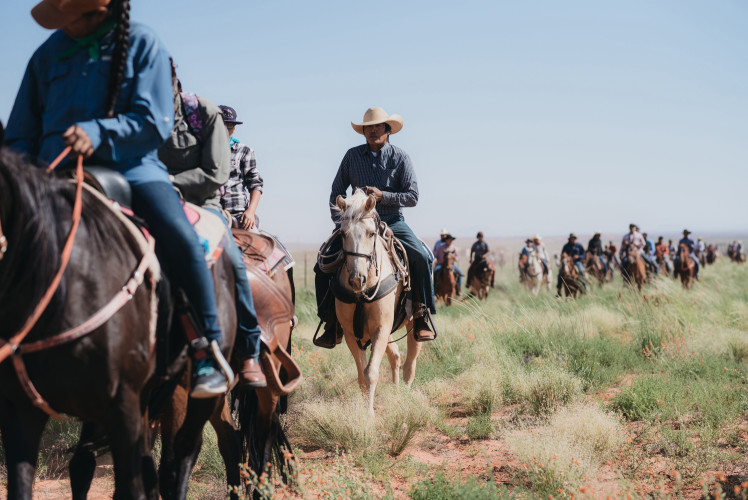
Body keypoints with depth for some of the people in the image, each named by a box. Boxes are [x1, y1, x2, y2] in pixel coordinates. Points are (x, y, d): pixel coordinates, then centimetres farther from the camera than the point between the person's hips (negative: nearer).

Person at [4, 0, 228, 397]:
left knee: (179, 236, -27)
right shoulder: (48, 54, 13)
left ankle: (209, 354, -16)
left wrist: (98, 133, -23)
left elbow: (154, 122, -6)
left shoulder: (142, 44, 3)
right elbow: (21, 133, 16)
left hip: (131, 167, -4)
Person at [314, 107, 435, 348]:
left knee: (421, 257, -27)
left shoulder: (400, 157, 0)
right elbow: (337, 190, 12)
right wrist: (339, 222, -1)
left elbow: (412, 197, -4)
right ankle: (332, 324, 1)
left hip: (392, 222, -2)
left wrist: (382, 196, -18)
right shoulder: (352, 156, 6)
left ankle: (421, 317, -13)